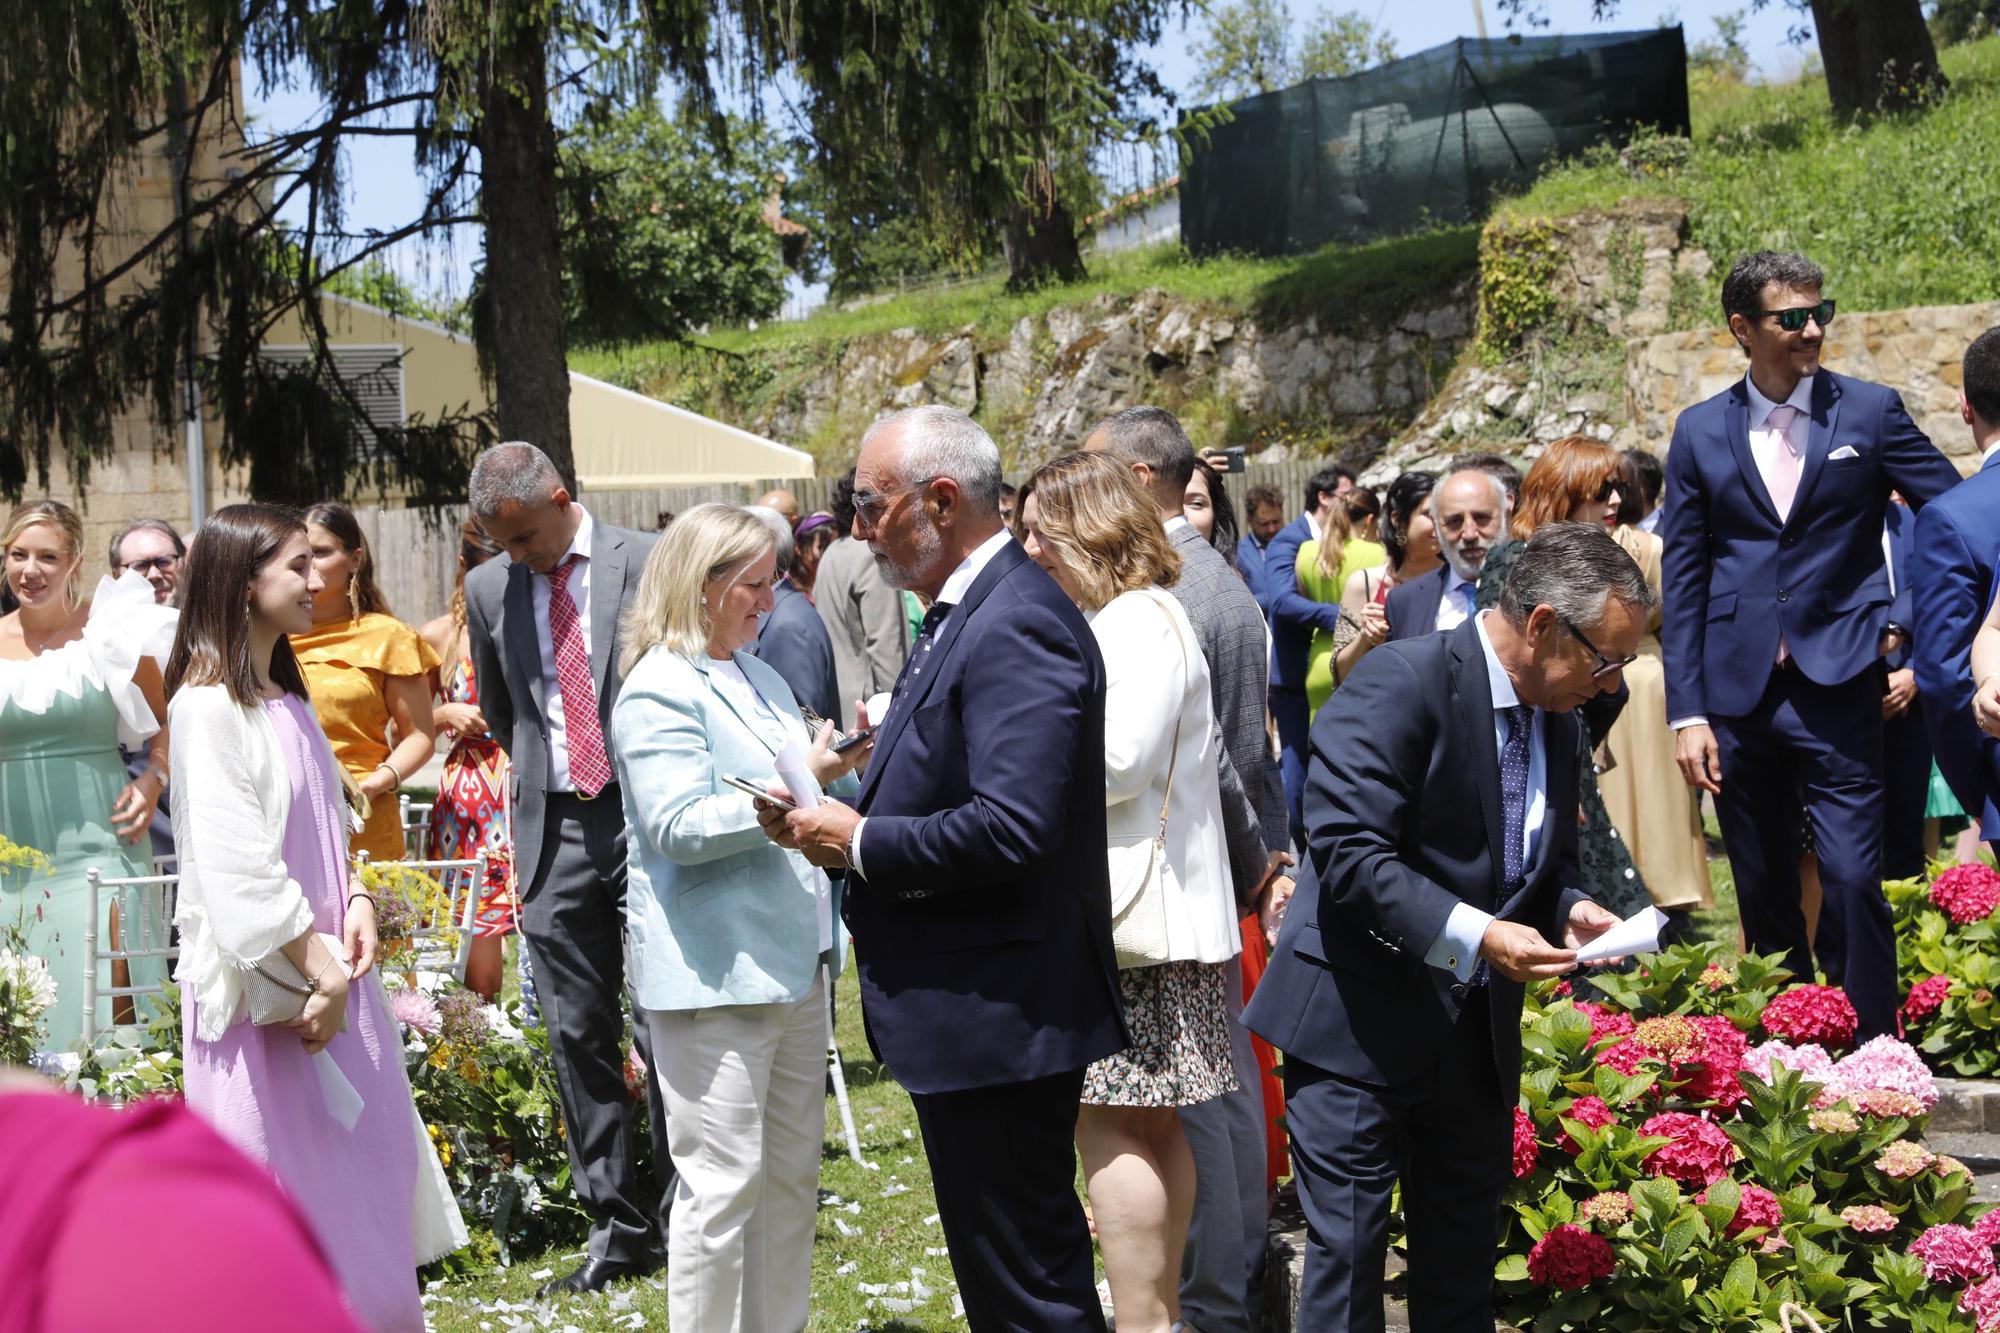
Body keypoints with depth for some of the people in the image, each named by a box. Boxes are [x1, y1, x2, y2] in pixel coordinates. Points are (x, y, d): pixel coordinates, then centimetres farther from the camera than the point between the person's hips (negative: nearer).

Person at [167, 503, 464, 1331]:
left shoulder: (286, 698, 14)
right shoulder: (209, 705, -14)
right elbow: (232, 860, -20)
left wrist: (355, 906, 0)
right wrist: (313, 968, -19)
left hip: (330, 966, 9)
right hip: (265, 982, -9)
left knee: (364, 1162, 11)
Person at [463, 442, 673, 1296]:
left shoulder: (645, 563, -4)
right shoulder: (489, 588, 9)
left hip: (645, 814, -4)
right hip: (555, 831, 4)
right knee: (579, 1033, 4)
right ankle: (616, 1229, 11)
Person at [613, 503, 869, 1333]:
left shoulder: (762, 679, 17)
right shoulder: (660, 690, -11)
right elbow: (678, 828, -20)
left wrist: (848, 775, 5)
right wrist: (799, 784, -22)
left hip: (792, 962, 9)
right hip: (715, 975, -9)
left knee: (792, 1176, 14)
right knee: (723, 1185, -5)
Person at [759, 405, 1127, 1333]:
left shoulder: (1016, 627, -19)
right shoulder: (964, 615, 14)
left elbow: (1010, 827, -28)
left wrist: (859, 844, -16)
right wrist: (834, 819, 4)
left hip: (995, 1017, -11)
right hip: (975, 1019, 11)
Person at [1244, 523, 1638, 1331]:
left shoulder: (1556, 721, 8)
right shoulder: (1402, 682, -18)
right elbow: (1348, 849, -25)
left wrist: (1569, 910, -2)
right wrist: (1473, 935, -30)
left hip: (1479, 1039, 8)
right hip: (1365, 1025, -8)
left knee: (1463, 1261, 15)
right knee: (1348, 1255, -2)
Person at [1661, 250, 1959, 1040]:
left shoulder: (1870, 411, 2)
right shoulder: (1700, 432, 7)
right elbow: (1682, 579, 6)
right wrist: (1687, 711, 0)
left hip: (1837, 686, -2)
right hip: (1737, 691, 2)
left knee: (1852, 880, -11)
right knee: (1762, 893, 9)